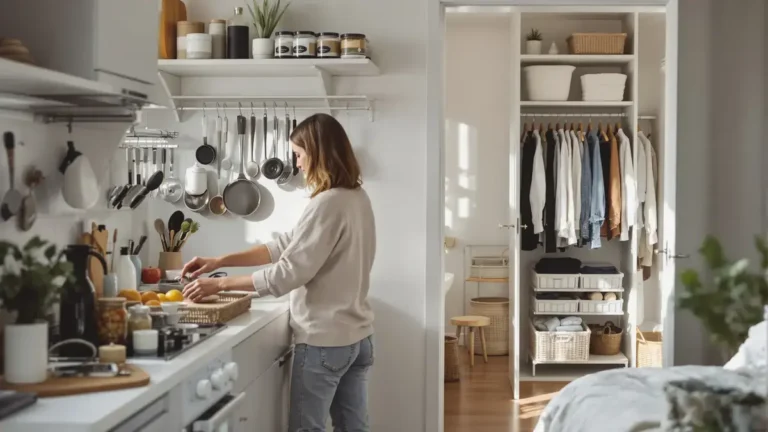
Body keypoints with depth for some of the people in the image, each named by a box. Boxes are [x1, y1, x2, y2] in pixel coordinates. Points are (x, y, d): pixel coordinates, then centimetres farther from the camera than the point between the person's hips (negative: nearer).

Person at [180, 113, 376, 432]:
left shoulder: (327, 204, -20)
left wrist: (220, 284, -11)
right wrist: (219, 261, 7)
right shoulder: (357, 198, 8)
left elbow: (287, 273, -20)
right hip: (357, 336, 9)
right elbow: (288, 245, 10)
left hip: (323, 340, -9)